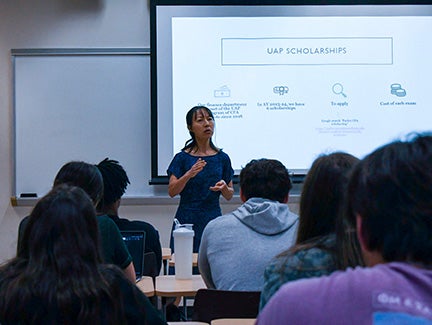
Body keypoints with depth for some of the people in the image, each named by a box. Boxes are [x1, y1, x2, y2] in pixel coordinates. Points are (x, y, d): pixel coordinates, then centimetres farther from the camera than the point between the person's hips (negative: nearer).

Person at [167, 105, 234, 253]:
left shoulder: (222, 158, 5)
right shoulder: (182, 158, -1)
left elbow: (229, 195, 9)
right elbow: (171, 192, -10)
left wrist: (224, 187, -13)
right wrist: (189, 174, -24)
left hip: (213, 219, 2)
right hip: (187, 220, -2)